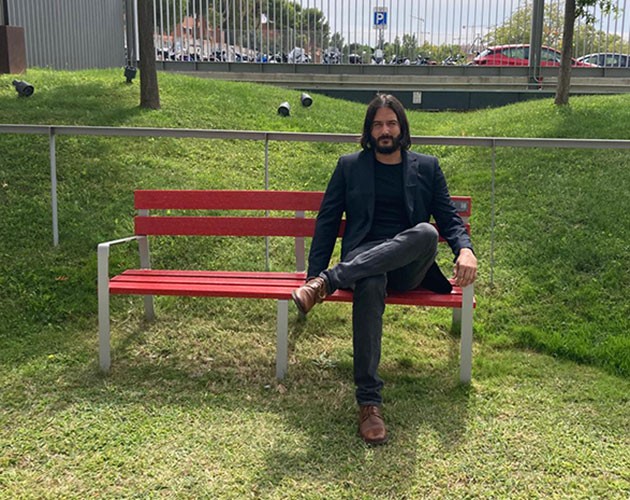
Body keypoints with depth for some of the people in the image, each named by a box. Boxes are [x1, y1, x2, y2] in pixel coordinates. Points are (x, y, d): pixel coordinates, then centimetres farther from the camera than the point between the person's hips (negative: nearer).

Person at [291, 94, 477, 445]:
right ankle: (369, 402, -37)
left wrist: (465, 249, -11)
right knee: (370, 284, -40)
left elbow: (449, 218, 13)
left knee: (426, 233, -35)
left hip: (408, 268, 1)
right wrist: (314, 272, -1)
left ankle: (328, 282, -37)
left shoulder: (427, 167, 19)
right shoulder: (350, 166, 17)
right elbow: (327, 221, 13)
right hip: (363, 262, -1)